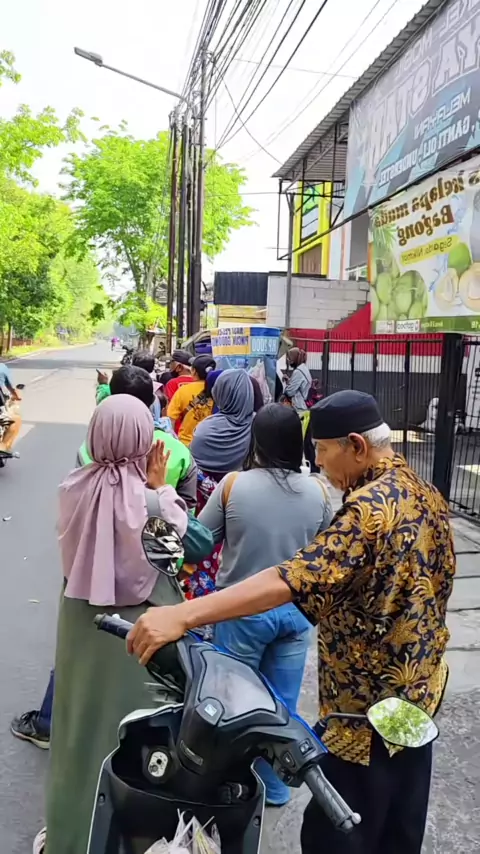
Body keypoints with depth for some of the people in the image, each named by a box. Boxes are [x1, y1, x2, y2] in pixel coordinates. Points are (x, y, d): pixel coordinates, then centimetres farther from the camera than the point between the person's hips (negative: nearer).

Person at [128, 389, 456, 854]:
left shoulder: (371, 506, -26)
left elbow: (289, 580, -37)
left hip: (371, 706, -9)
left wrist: (180, 615, -40)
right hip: (419, 688, 9)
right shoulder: (425, 493, 3)